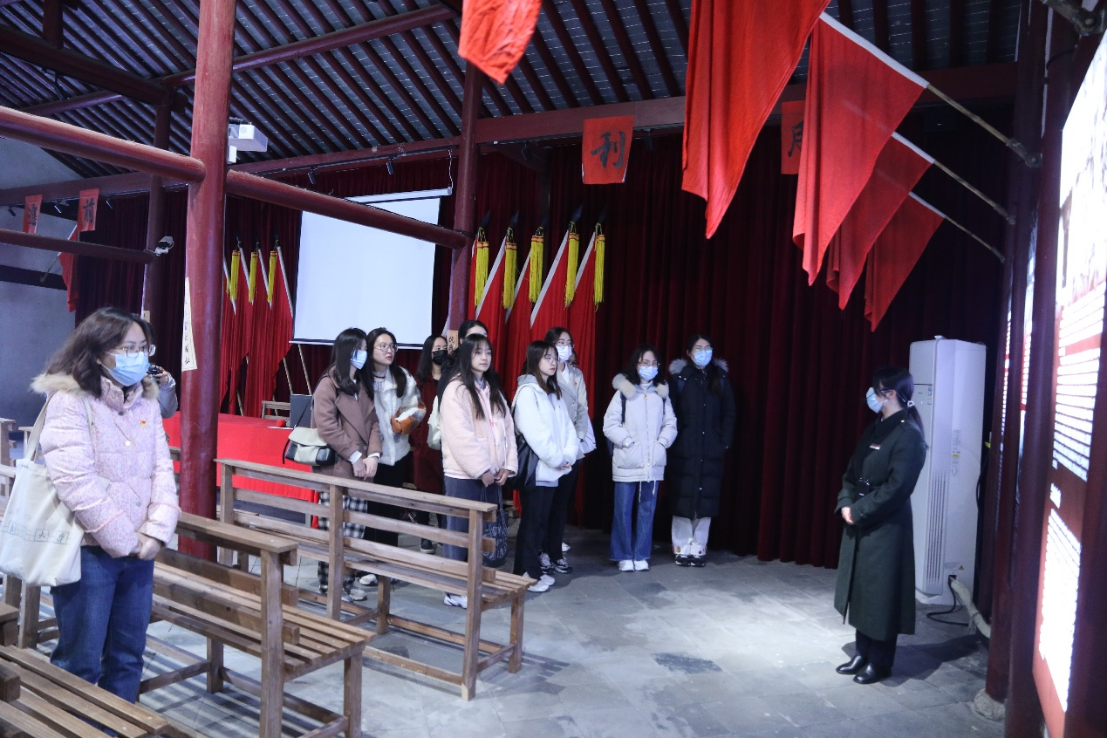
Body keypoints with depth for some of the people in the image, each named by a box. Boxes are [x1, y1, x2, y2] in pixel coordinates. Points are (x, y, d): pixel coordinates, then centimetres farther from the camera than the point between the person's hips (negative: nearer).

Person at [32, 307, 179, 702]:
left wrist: (157, 530, -9)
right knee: (81, 662, 6)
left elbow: (162, 469, 4)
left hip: (139, 549, 6)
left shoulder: (147, 401, 7)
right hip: (89, 550, -6)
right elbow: (76, 484, -19)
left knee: (128, 655, 15)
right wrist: (123, 541, -15)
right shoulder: (69, 401, -13)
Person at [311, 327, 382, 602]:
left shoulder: (363, 384, 15)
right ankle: (329, 582, 9)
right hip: (335, 469, -6)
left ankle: (347, 578, 16)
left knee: (356, 528, 7)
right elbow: (327, 426, -14)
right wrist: (354, 457, -14)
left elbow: (372, 422, 11)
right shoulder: (328, 384, -6)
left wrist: (373, 455, -4)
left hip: (361, 469, 6)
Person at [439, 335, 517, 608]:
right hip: (464, 474, -7)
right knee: (460, 532, 1)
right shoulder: (456, 389, -9)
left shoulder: (493, 389, 15)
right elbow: (460, 435, -17)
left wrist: (507, 465, 1)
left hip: (490, 474, 7)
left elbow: (507, 429, 12)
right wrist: (480, 469, -16)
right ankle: (455, 591, 10)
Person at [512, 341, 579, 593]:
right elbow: (534, 432, -18)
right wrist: (557, 459, -14)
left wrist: (569, 455, -5)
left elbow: (566, 425, 10)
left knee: (544, 520, 11)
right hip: (536, 467, -7)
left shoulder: (555, 391, 16)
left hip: (554, 468, 7)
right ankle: (525, 574, 7)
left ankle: (535, 569, 20)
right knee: (532, 521, -2)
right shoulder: (527, 391, -10)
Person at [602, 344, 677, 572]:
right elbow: (610, 424, -6)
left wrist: (662, 443, -5)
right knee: (623, 510, 2)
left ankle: (641, 555, 19)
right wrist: (628, 442, -11)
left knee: (647, 509, 7)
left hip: (653, 462, 3)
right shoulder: (624, 391, -3)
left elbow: (670, 424, 9)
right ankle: (624, 556, 16)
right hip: (627, 461, -3)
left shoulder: (662, 393, 7)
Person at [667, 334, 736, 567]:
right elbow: (669, 412, -2)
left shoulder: (720, 378, 8)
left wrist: (725, 442, 1)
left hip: (712, 451, 2)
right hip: (684, 450, -2)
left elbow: (729, 413, 8)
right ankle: (682, 548, 11)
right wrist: (674, 440, -9)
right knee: (683, 499, 0)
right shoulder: (679, 377, -1)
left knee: (706, 500, 3)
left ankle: (699, 548, 14)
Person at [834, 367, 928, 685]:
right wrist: (846, 503, -2)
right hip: (859, 524, 9)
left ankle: (880, 662, 16)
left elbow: (896, 487, -21)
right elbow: (852, 472, 14)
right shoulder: (875, 429, 11)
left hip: (886, 528, -8)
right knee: (859, 590, 14)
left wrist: (858, 511, -17)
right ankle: (862, 654, 27)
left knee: (881, 594, 2)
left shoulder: (909, 435, -15)